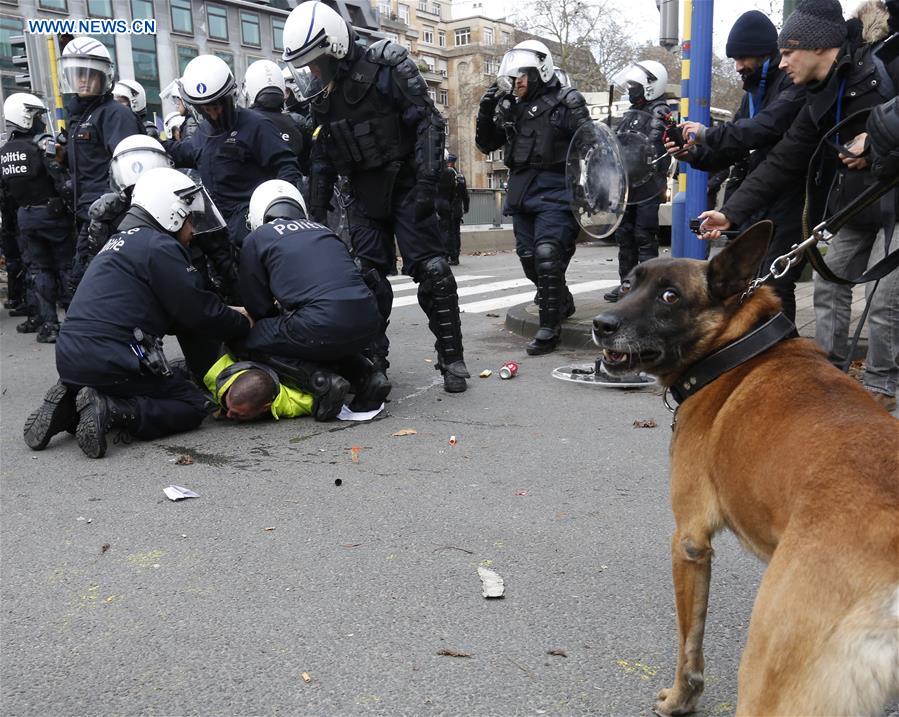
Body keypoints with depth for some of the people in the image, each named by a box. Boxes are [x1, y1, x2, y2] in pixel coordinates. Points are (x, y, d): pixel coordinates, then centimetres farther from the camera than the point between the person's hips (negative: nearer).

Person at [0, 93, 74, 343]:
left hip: (25, 217, 6)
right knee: (65, 266, 0)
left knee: (36, 269, 10)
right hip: (52, 214, -6)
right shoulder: (41, 145, -13)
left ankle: (42, 320, 8)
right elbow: (63, 181, -20)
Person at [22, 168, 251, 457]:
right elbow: (198, 312, -9)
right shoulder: (159, 246, -8)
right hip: (111, 363, -9)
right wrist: (243, 324, 8)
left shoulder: (120, 241, 23)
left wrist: (227, 317, 19)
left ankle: (70, 407, 7)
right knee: (193, 405, 1)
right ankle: (110, 411, -17)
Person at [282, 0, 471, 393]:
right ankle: (373, 358, 14)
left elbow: (427, 122, -15)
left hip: (406, 188, -6)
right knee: (367, 277, 4)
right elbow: (322, 161, 17)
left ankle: (452, 359, -2)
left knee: (430, 269, -9)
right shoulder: (323, 98, 9)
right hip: (365, 198, 6)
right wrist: (316, 213, 13)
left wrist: (426, 183, -23)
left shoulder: (388, 68, -11)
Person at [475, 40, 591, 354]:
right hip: (521, 193, 7)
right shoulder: (511, 107, 15)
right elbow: (486, 144, 17)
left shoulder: (566, 103, -2)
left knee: (547, 256, -17)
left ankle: (550, 326, -9)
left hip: (554, 193, -7)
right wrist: (486, 112, 1)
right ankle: (562, 302, 35)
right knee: (529, 258, 11)